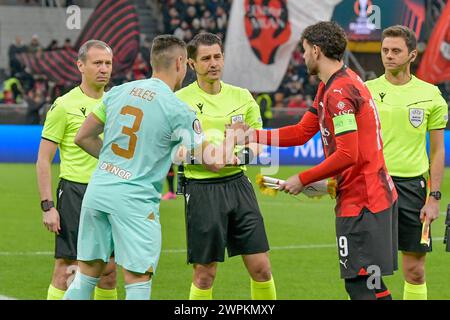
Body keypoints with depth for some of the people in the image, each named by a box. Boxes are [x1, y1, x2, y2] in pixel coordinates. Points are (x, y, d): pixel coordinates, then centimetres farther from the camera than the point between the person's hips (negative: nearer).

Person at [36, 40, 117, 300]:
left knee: (108, 273, 7)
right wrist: (48, 206, -13)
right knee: (66, 270, -5)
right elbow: (43, 160, -6)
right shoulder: (65, 105, -6)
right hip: (75, 193, -5)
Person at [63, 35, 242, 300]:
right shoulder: (178, 111, -7)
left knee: (86, 277, 13)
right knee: (138, 284, -1)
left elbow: (83, 138, 16)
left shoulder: (118, 92, 8)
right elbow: (213, 162, -4)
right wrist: (231, 141, 17)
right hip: (135, 201, -6)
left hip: (97, 190, 6)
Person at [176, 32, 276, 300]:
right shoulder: (180, 100, -2)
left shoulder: (242, 96, 9)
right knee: (205, 275, 0)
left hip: (238, 184, 4)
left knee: (261, 268, 2)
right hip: (202, 188, -3)